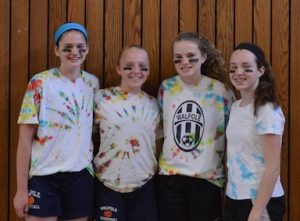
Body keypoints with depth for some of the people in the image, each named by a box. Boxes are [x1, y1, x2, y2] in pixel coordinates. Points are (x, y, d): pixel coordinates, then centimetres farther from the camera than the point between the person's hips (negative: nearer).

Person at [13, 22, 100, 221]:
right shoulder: (40, 83, -6)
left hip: (81, 176, 4)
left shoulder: (93, 83, 6)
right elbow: (25, 139, -7)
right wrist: (22, 188, -9)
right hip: (44, 176, -3)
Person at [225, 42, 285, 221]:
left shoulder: (267, 110, -15)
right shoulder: (235, 107, 6)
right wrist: (230, 196, 8)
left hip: (261, 201, -7)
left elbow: (273, 168, -19)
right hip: (234, 198, 7)